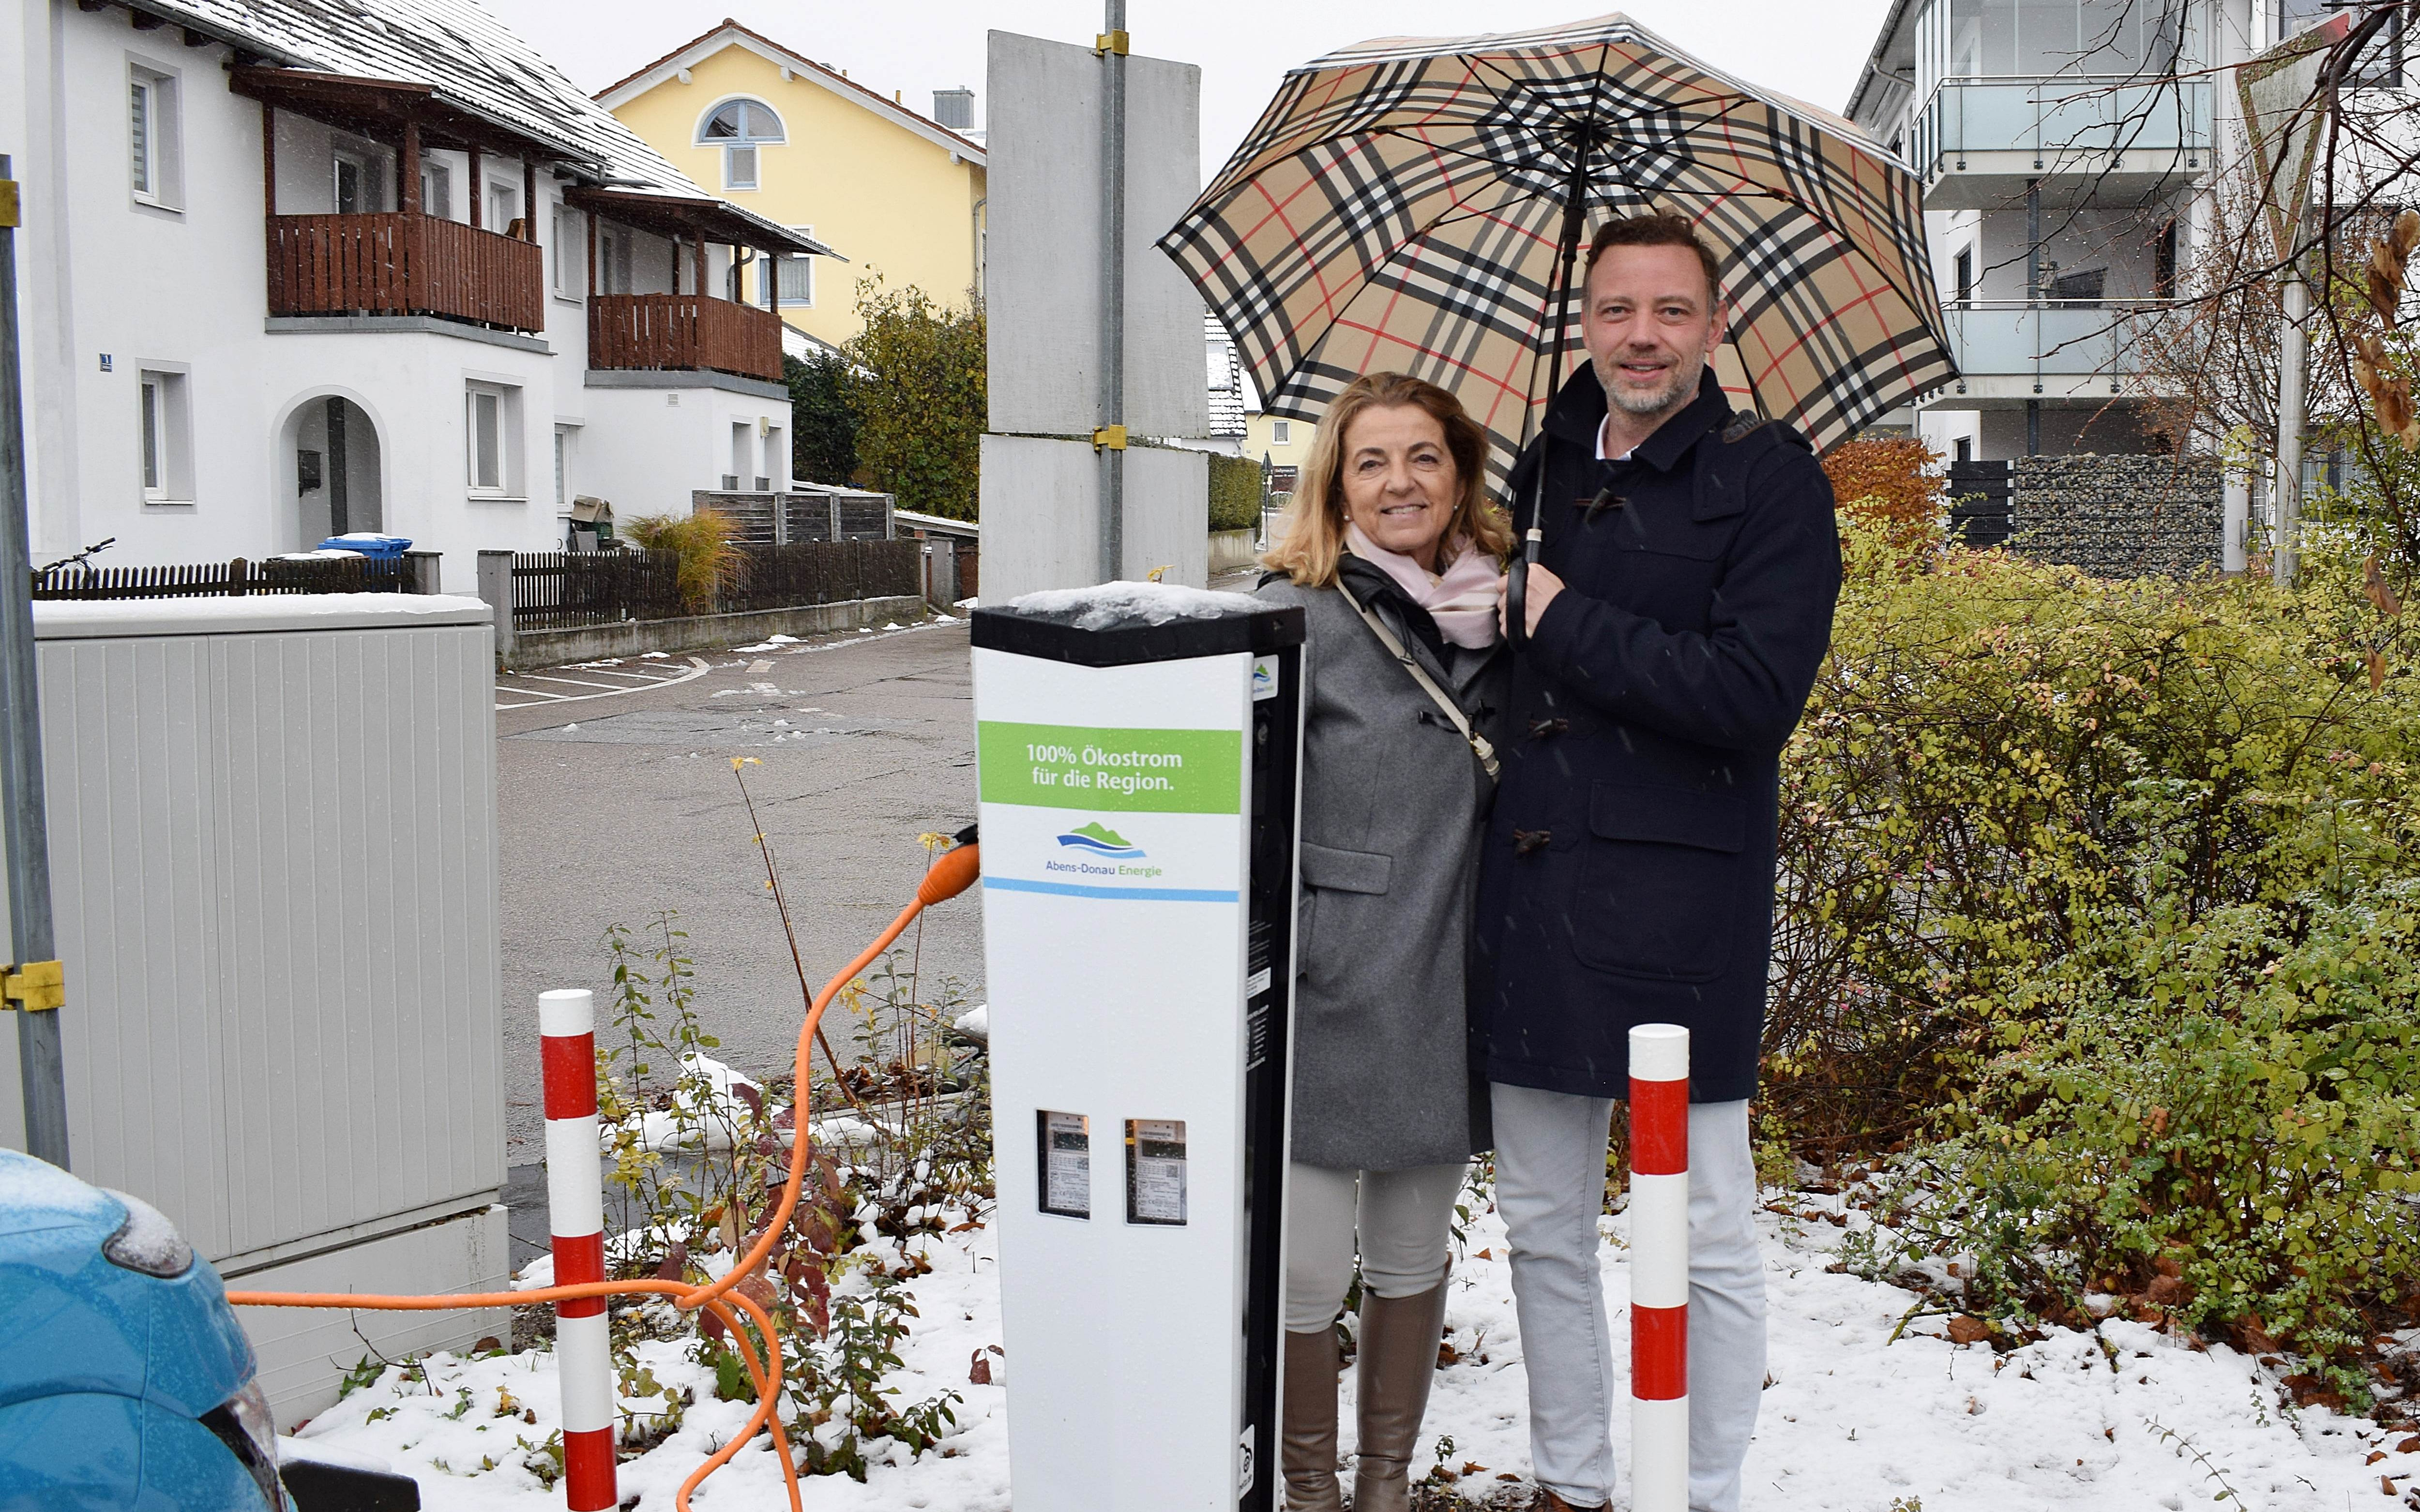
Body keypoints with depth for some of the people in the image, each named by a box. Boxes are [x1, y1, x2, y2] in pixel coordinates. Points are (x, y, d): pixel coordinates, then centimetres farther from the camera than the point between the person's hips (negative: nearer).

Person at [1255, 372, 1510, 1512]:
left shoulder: (1504, 615, 7)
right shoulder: (1296, 614, -8)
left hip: (1447, 997, 5)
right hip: (1328, 1002, -4)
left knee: (1412, 1259, 16)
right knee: (1306, 1271, 1)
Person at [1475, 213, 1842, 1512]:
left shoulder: (1767, 476, -4)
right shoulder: (1543, 466, 12)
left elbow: (1757, 694, -18)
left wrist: (1565, 621, -13)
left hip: (1679, 902, -5)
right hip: (1531, 890, 6)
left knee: (1707, 1239, 5)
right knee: (1543, 1227, 14)